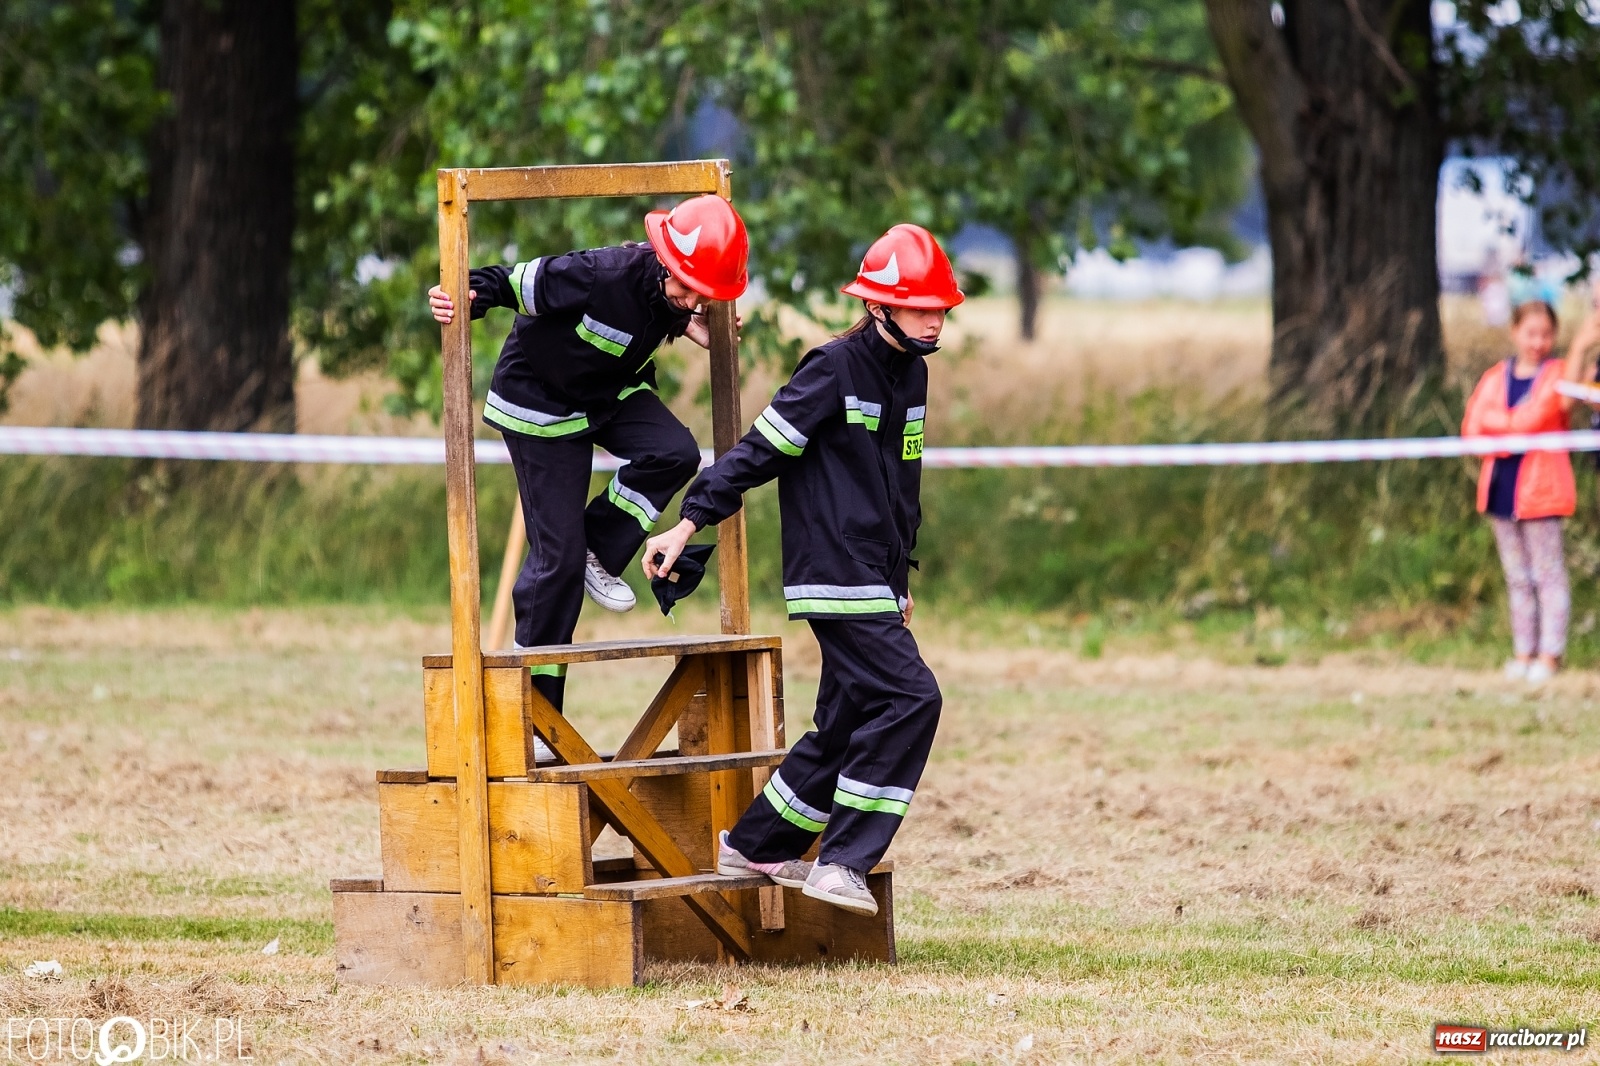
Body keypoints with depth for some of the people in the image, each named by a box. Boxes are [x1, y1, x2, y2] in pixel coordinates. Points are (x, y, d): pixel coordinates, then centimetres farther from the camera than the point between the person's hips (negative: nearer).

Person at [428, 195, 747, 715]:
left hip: (612, 395, 6)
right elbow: (512, 282, -26)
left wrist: (692, 328, -11)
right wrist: (467, 296, -44)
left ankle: (599, 553, 0)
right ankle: (535, 693, 8)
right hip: (542, 404, -6)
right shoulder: (602, 276, -34)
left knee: (675, 453, -23)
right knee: (558, 554, -6)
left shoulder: (675, 295, -14)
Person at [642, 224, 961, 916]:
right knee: (908, 699, -18)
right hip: (835, 574, -9)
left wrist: (901, 574, 25)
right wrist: (688, 524, -16)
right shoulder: (835, 370, -12)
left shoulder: (912, 374, 14)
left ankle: (755, 846, 24)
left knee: (850, 722, 11)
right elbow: (759, 450, -13)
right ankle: (842, 862, -16)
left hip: (874, 583, 9)